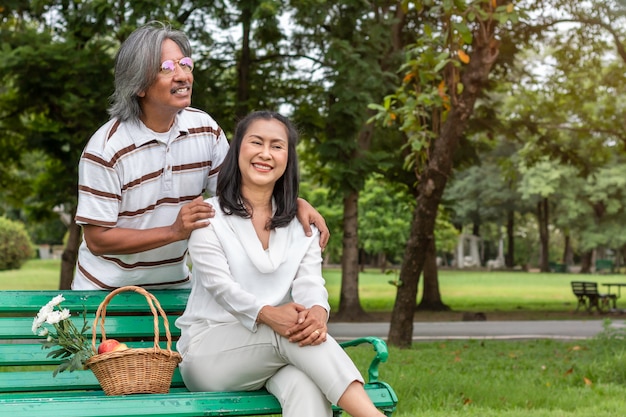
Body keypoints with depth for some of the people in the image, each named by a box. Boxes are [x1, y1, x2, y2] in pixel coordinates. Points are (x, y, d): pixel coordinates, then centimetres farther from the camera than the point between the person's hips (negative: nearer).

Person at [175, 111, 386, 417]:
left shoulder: (301, 223, 15)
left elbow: (310, 282, -3)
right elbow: (219, 284, -12)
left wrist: (317, 311, -30)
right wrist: (267, 314, -33)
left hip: (277, 348, 3)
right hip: (207, 351, -3)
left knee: (307, 386, -34)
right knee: (287, 328, -34)